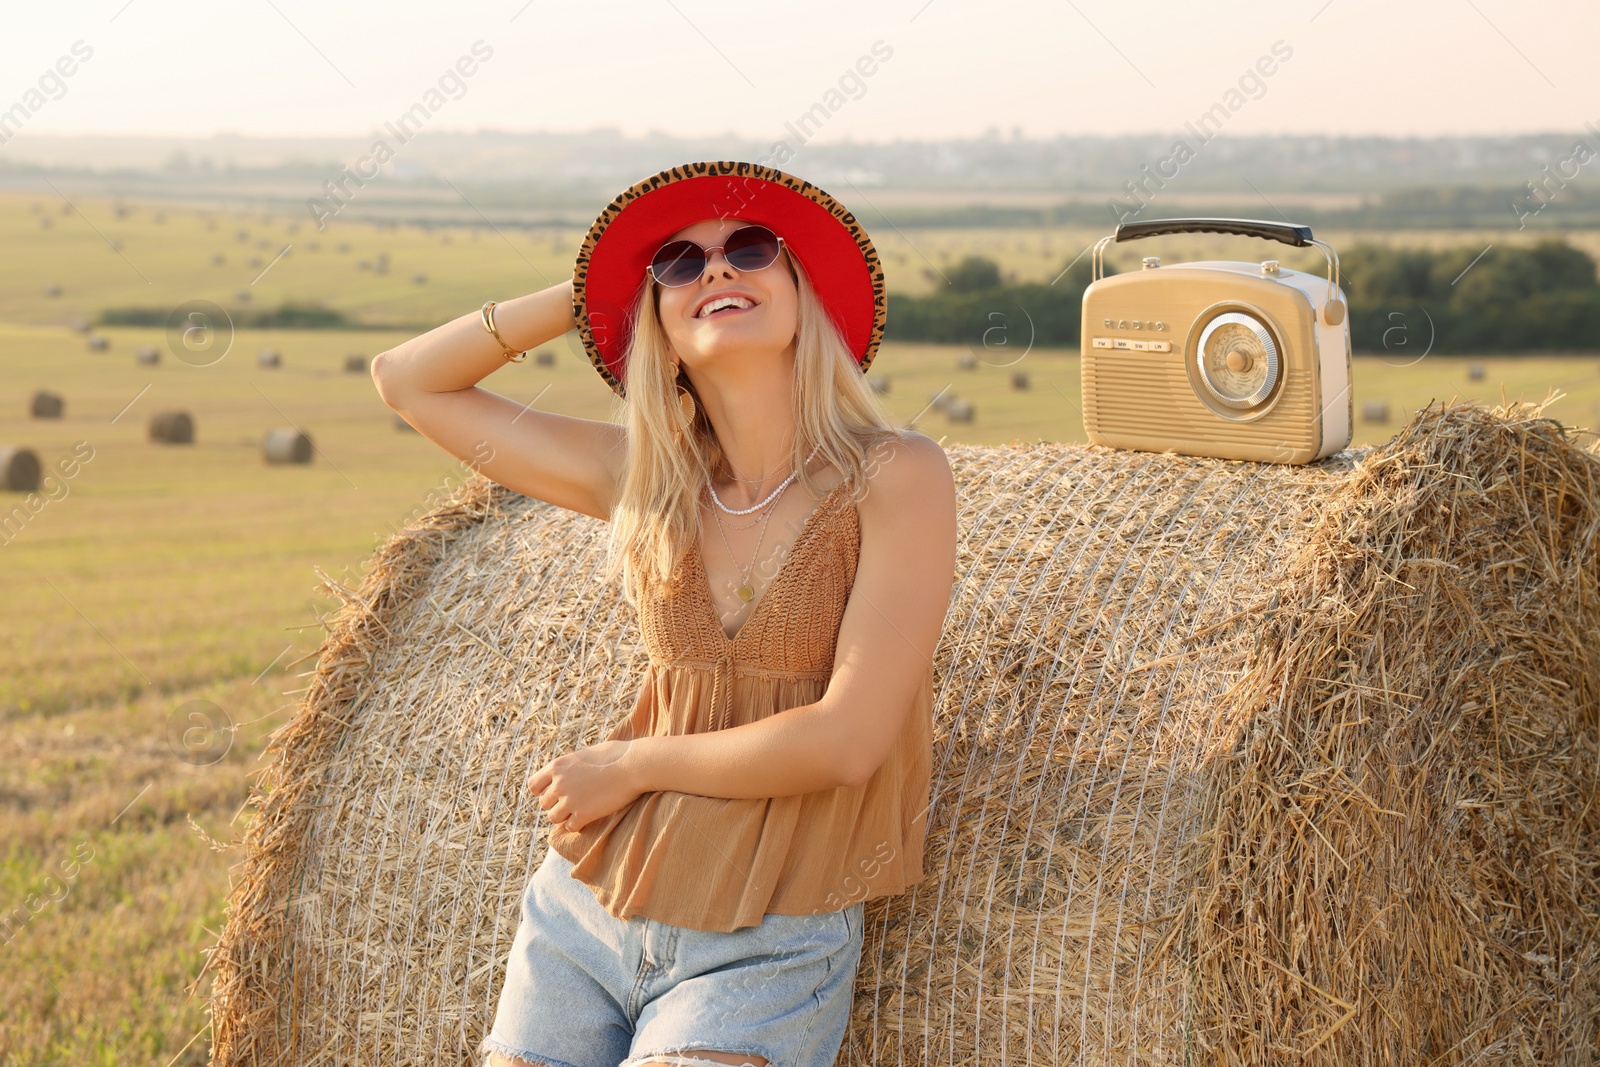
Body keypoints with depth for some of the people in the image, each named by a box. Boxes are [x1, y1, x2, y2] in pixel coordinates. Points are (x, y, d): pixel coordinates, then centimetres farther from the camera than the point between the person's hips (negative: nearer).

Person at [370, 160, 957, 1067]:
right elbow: (410, 380, 13)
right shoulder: (641, 479, 6)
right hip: (583, 913, 4)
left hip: (765, 951, -4)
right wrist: (584, 296, 6)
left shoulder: (895, 476, -8)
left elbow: (846, 742, -15)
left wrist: (630, 765, -5)